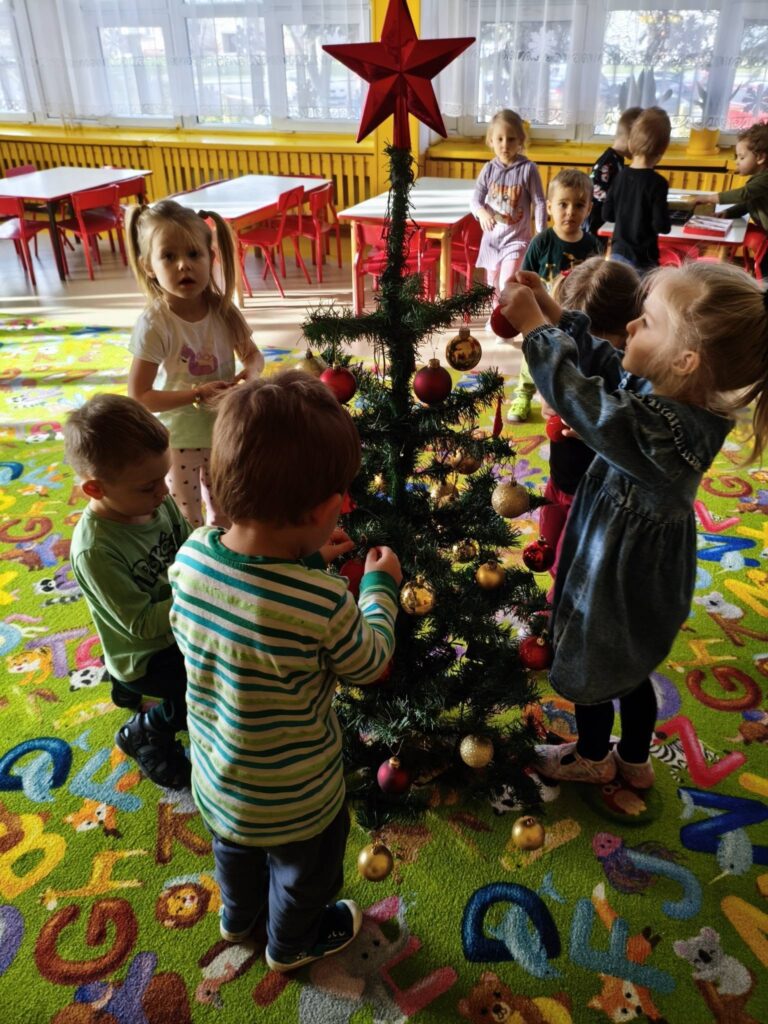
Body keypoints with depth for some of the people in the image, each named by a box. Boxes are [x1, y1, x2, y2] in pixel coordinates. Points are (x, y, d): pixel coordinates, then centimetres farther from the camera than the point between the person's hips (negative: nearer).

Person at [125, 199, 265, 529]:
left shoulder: (222, 310, -12)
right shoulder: (154, 324, -25)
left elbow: (252, 354, 5)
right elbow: (140, 397, -24)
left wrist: (251, 371, -19)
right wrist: (196, 394, -32)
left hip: (222, 430, 5)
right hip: (177, 439, -5)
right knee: (187, 521, 14)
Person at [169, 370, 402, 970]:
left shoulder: (192, 554, -23)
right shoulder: (322, 605, -40)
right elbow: (369, 662, -18)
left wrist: (309, 559, -1)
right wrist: (380, 585, -5)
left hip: (215, 779, 5)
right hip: (293, 801, -5)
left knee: (237, 851, 37)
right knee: (304, 872, 30)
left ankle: (238, 916, 66)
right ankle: (293, 942, 59)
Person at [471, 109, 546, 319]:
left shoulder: (528, 169, -10)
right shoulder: (489, 169, -2)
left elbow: (539, 203, -8)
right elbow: (475, 199, -3)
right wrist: (482, 212, -26)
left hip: (517, 237, -4)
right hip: (492, 236, 4)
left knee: (507, 282, -19)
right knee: (492, 285, 18)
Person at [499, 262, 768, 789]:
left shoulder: (655, 428, -39)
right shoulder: (672, 395, -12)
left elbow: (579, 396, -31)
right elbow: (606, 366, 1)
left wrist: (535, 326, -22)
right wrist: (555, 315, -5)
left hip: (618, 577, -8)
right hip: (648, 567, 8)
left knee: (586, 667, 20)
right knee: (629, 667, 29)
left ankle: (592, 759, 49)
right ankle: (636, 760, 53)